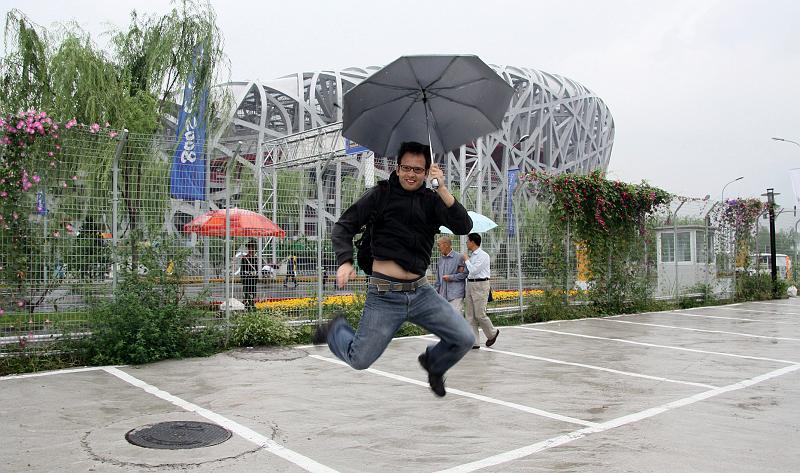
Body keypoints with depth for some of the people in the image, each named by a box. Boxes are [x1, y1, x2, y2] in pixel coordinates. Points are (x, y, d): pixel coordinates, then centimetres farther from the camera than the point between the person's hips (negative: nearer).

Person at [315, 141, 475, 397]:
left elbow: (464, 226, -10)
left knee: (464, 339, -4)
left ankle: (433, 362, 29)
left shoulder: (432, 200, 5)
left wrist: (442, 188, -18)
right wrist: (345, 261, -16)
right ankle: (336, 329, 34)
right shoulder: (381, 194, -2)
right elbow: (344, 225, 0)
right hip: (385, 294, -3)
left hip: (420, 291, 3)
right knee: (360, 360, 0)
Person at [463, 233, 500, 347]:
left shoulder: (483, 255, -11)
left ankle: (492, 333, 19)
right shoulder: (472, 256, 15)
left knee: (480, 314, -6)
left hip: (480, 286, -8)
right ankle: (474, 342, 8)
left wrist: (466, 259, -8)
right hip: (470, 285, 8)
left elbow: (473, 270, -17)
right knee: (470, 315, 4)